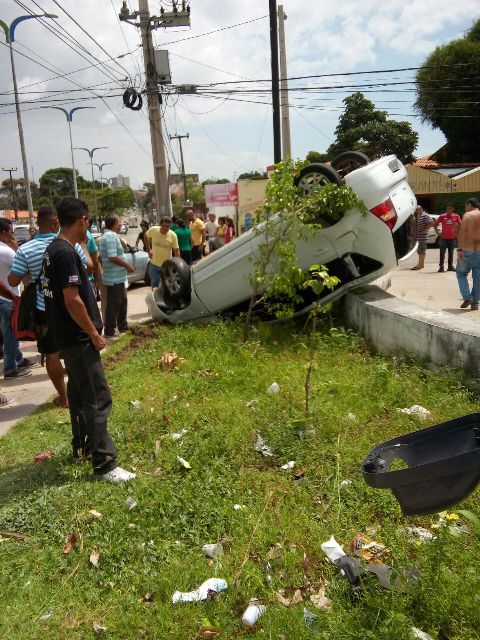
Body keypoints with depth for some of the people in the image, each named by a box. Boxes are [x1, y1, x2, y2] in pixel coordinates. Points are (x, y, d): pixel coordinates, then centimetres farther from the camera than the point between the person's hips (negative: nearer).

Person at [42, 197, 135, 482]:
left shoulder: (54, 249, 10)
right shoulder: (66, 253, -21)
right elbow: (72, 301, -25)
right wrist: (94, 334, -16)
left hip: (69, 336, 10)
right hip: (79, 338, -10)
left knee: (79, 392, 20)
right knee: (98, 399, -6)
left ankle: (82, 448, 33)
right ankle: (104, 464, 0)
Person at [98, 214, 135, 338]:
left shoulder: (108, 235, 14)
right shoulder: (111, 236, -19)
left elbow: (107, 256, 20)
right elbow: (113, 257, -26)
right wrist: (127, 266, -17)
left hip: (117, 277, 10)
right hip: (115, 278, -10)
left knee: (122, 301, 19)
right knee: (113, 305, -2)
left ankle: (123, 327, 30)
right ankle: (109, 332, 5)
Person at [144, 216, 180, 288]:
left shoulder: (173, 235, -17)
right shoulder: (153, 230, -14)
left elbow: (176, 250, -12)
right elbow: (146, 236, 8)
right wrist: (149, 249, 4)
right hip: (154, 264, 1)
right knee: (155, 284, 9)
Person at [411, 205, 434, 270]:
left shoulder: (425, 215, -10)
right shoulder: (418, 216, 16)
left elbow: (431, 222, -19)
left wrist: (425, 230, -19)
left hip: (423, 236, -10)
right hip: (419, 236, 10)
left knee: (421, 251, -9)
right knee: (422, 251, 15)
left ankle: (419, 265, -8)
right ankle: (422, 264, 23)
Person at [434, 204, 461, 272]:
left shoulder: (456, 216, 0)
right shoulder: (442, 216, -5)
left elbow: (459, 225, 12)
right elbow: (435, 224, 2)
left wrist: (456, 232, 5)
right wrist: (437, 233, -4)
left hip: (452, 238, 2)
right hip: (444, 238, -2)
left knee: (451, 253, 12)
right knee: (442, 253, -3)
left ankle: (450, 266, 21)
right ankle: (441, 267, 2)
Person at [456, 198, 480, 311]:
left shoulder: (467, 215, -3)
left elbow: (462, 232, -14)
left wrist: (459, 249, -16)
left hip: (467, 251, -3)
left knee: (461, 274, 13)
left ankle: (467, 297, -2)